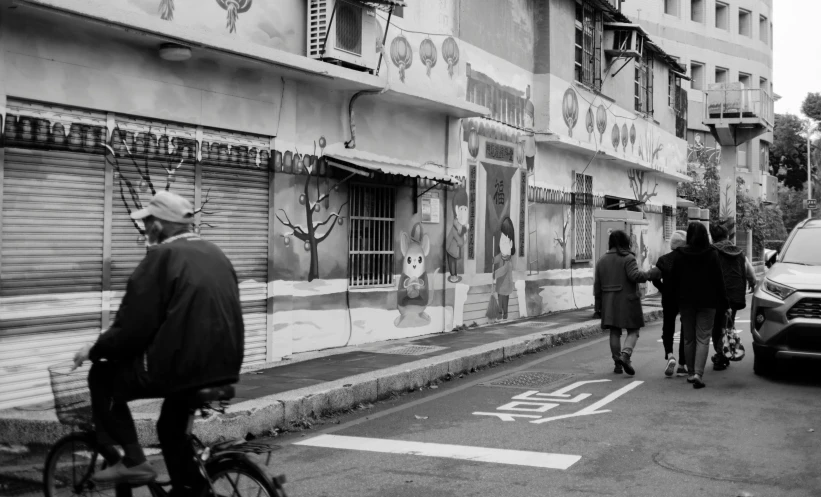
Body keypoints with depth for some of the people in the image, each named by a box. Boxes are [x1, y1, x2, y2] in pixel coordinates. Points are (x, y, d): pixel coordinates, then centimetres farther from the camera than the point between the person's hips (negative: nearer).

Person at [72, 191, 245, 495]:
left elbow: (132, 329, -12)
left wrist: (94, 351, 6)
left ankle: (131, 461, 10)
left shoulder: (161, 257, -9)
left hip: (180, 367, -7)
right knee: (171, 426, 29)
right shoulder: (215, 254, 14)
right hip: (225, 367, 8)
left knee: (103, 377, 14)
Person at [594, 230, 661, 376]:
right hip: (627, 300, -5)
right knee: (633, 331, 3)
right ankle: (625, 354, -20)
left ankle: (618, 363, 12)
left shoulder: (602, 260, 11)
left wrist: (599, 303, 16)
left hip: (609, 302, 5)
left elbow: (597, 284, 11)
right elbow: (635, 276, -20)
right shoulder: (628, 258, -7)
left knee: (614, 332, 11)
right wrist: (651, 274, -9)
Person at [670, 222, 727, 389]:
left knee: (688, 339, 13)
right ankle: (698, 374, -15)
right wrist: (723, 301, 2)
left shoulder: (680, 255, -3)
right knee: (703, 338, -1)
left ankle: (691, 373, 19)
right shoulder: (712, 254, -6)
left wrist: (677, 300, 11)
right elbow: (718, 280, -5)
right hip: (707, 301, -1)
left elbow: (674, 280, 1)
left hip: (686, 301, 2)